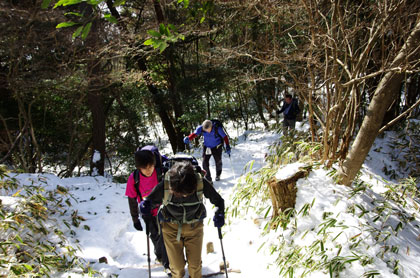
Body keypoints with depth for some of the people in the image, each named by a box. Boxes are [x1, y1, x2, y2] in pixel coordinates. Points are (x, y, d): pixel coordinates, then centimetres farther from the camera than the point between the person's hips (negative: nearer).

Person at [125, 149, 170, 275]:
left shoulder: (161, 173, -22)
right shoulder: (133, 179, -18)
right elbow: (132, 200, -5)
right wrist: (135, 219, 1)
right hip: (148, 214, 1)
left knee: (165, 236, 0)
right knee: (155, 236, 15)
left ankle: (168, 263, 20)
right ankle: (160, 254, 45)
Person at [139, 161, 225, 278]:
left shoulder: (201, 183, -28)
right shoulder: (164, 185, -30)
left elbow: (218, 200, -11)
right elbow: (150, 200, -10)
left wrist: (220, 214, -27)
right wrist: (145, 206, -31)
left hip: (194, 226, 1)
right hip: (171, 227, 0)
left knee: (195, 264, 11)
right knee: (177, 266, 7)